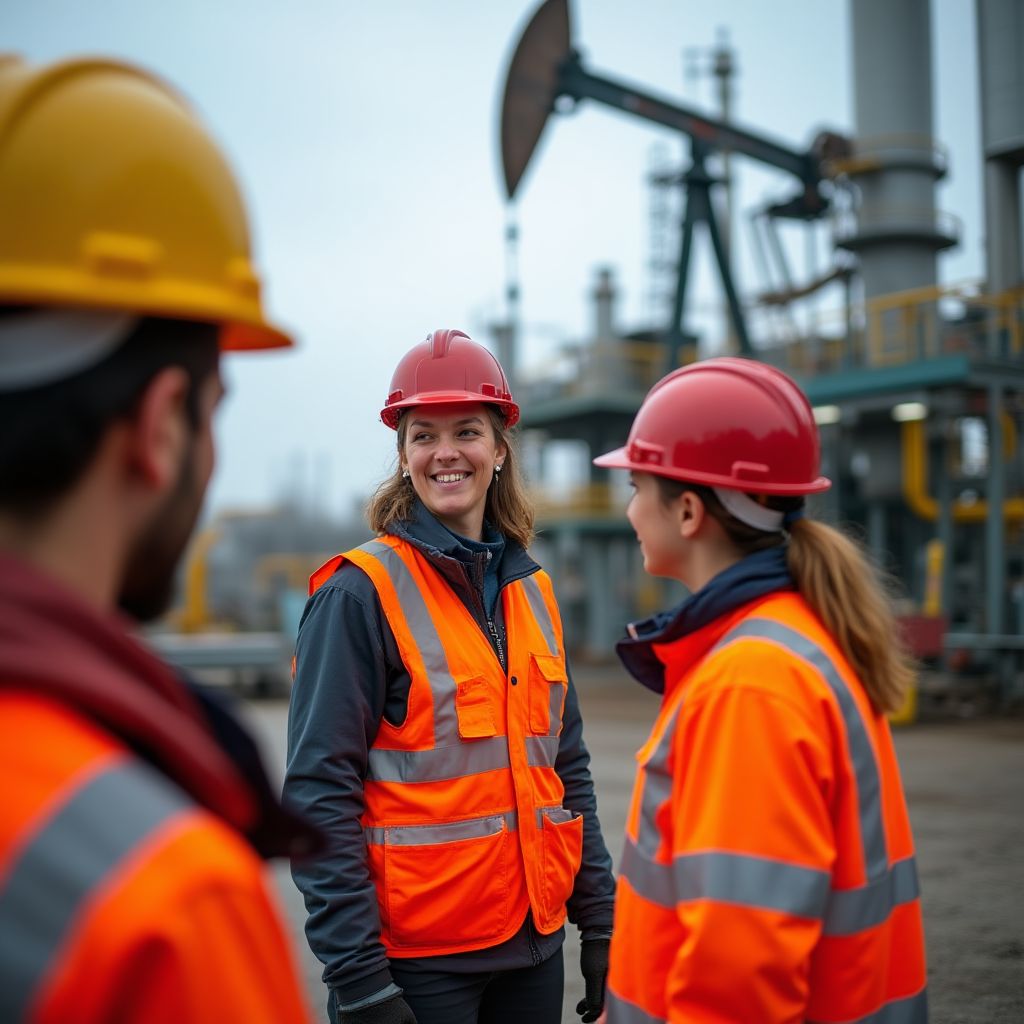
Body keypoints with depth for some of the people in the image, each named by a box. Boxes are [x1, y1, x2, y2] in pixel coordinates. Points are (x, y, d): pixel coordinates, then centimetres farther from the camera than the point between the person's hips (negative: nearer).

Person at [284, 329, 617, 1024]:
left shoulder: (532, 592, 7)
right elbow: (319, 796, -15)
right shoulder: (360, 594, -11)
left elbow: (567, 768, 12)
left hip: (533, 943, 6)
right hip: (418, 959, -6)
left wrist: (599, 922, 9)